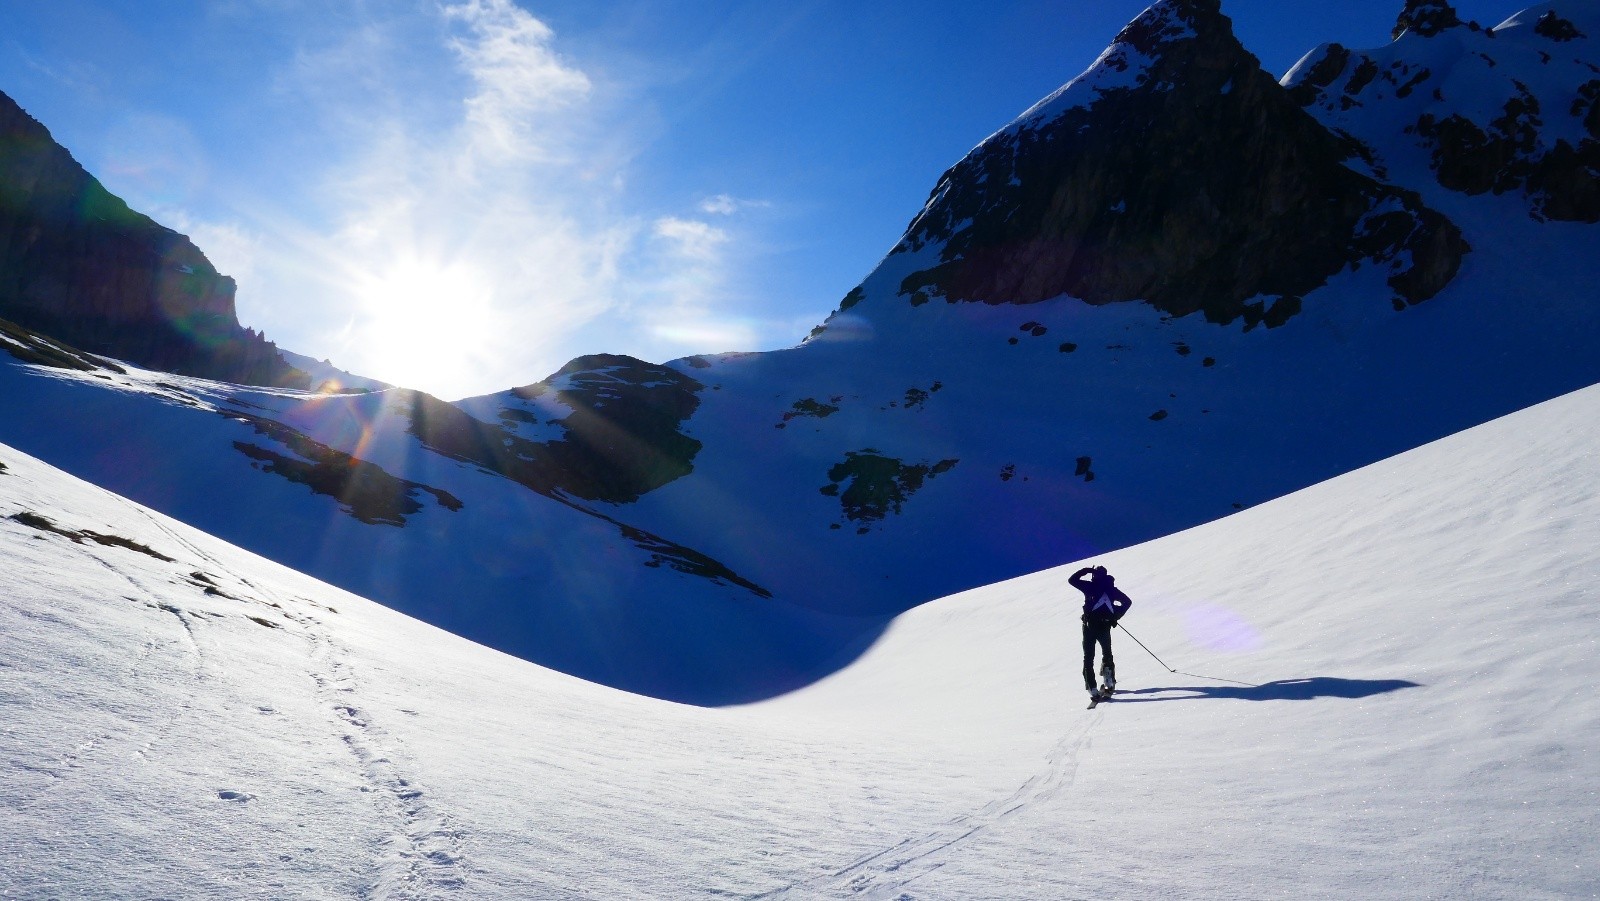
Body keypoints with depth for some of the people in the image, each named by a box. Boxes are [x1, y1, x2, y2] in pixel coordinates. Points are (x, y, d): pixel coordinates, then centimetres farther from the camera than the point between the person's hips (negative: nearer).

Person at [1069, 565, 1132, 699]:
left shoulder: (1090, 586, 4)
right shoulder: (1111, 588, 13)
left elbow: (1072, 579, 12)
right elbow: (1128, 601, 19)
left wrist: (1086, 570, 21)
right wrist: (1116, 616, 19)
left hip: (1090, 625, -2)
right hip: (1105, 626, 2)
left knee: (1088, 657, 2)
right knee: (1107, 653, 23)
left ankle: (1091, 687, -9)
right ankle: (1109, 680, 8)